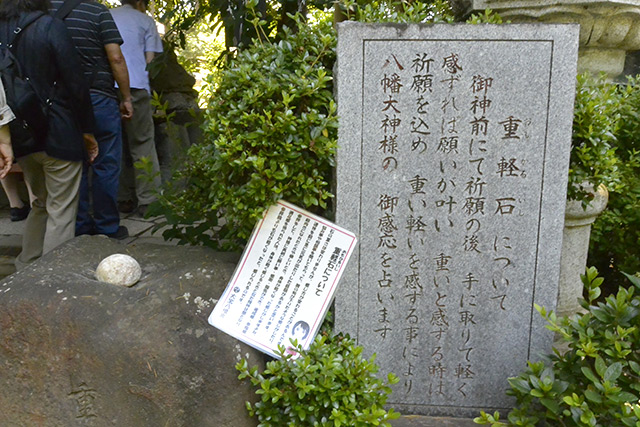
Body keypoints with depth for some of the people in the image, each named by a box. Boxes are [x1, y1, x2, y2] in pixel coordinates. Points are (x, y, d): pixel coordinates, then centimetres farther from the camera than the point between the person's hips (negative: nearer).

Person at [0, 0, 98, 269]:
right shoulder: (50, 27, -11)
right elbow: (75, 84, -12)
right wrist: (87, 129, -3)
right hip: (58, 136, -6)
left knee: (40, 204, 23)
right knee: (61, 212, 2)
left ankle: (25, 270, 31)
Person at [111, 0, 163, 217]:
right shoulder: (145, 21, 12)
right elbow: (149, 60, 6)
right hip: (135, 86, -3)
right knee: (142, 144, 0)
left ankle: (121, 199, 10)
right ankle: (148, 200, -4)